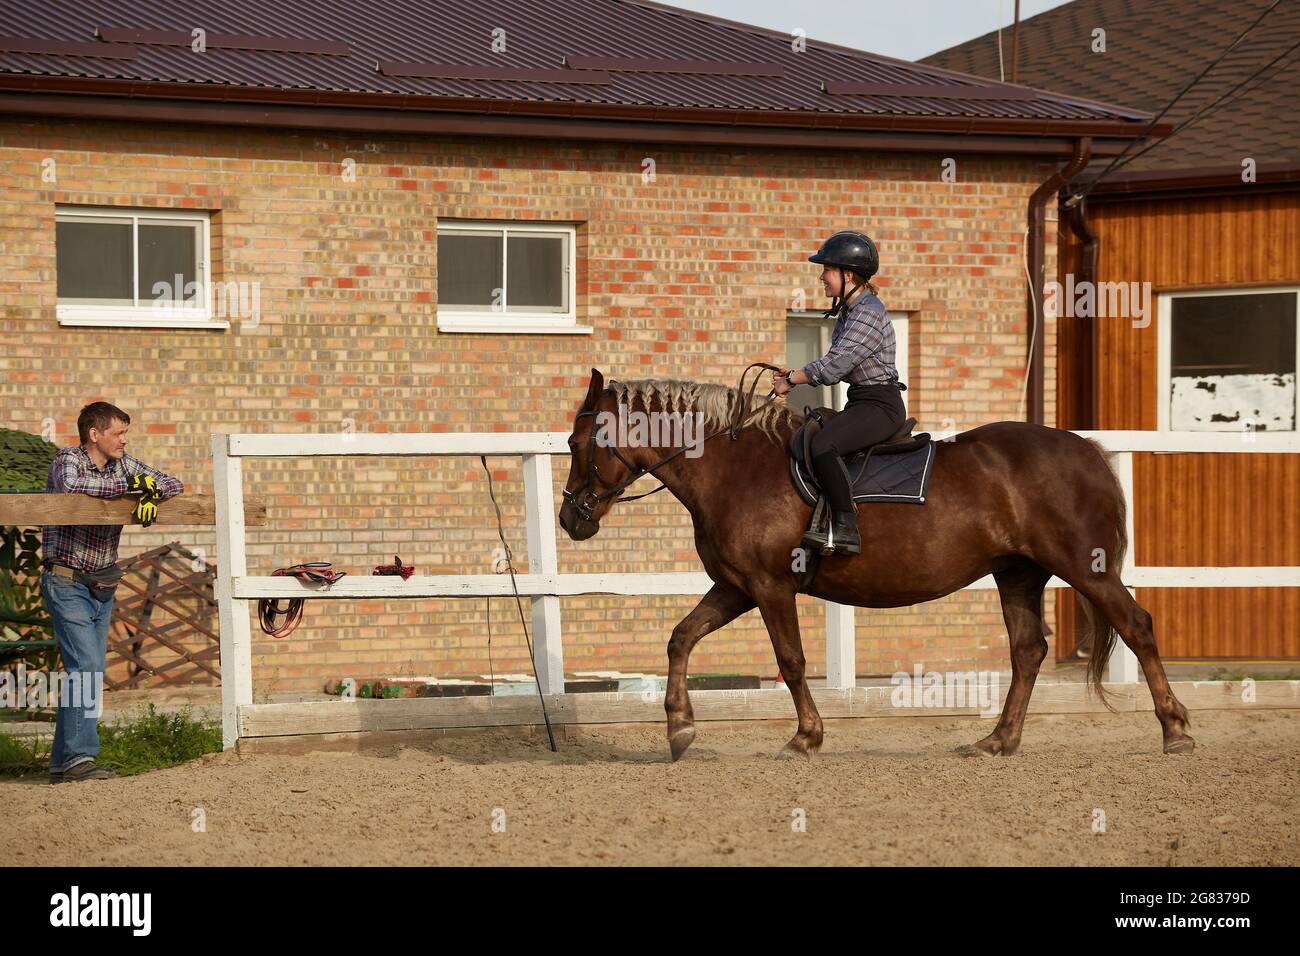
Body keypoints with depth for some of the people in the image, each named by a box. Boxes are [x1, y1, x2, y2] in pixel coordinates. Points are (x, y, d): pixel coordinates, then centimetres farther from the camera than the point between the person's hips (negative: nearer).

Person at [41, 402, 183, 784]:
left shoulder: (124, 465, 7)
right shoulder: (67, 460, -10)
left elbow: (173, 484, 11)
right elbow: (71, 485, -34)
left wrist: (152, 494, -12)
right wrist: (128, 485, -26)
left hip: (102, 586, 7)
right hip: (67, 583, -7)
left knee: (90, 674, 6)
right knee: (85, 667, -18)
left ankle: (63, 762, 11)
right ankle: (79, 757, -21)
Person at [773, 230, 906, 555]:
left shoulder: (868, 314, -17)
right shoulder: (848, 311, 15)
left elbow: (833, 366, -21)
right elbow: (835, 368, 17)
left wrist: (791, 380, -10)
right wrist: (794, 375, 3)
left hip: (881, 405, -11)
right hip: (861, 402, 11)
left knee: (823, 445, -31)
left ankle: (846, 530, -29)